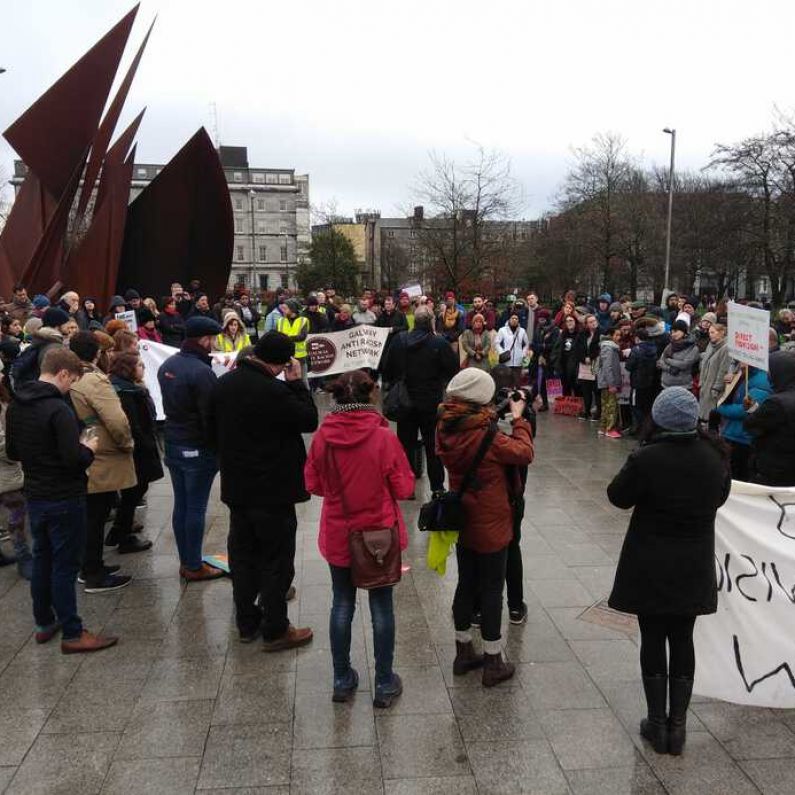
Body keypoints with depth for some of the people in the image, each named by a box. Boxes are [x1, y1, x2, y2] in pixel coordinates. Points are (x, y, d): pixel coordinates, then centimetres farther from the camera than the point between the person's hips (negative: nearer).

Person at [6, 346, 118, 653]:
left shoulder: (16, 406, 3)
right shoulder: (58, 409, -23)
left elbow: (12, 452, 13)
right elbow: (73, 458, -27)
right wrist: (89, 448, -8)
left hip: (35, 496, 8)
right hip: (64, 499, -8)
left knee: (42, 559, 19)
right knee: (65, 565, 1)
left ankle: (44, 623, 31)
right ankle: (72, 634, 10)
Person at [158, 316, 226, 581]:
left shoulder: (167, 365, 7)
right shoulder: (201, 372, -21)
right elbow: (211, 415, -18)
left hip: (172, 442, 8)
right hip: (198, 448, -8)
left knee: (181, 504, 14)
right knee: (196, 508, 2)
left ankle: (185, 561, 25)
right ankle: (194, 567, 12)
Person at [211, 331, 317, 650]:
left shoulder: (223, 384, 2)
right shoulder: (274, 391, -25)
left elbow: (215, 428, 13)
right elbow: (309, 420, -13)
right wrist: (296, 382, -8)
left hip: (236, 486, 8)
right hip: (272, 489, -8)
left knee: (242, 555, 16)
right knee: (276, 560, 5)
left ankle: (247, 623, 29)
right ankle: (275, 630, 14)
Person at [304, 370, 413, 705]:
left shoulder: (322, 437, -10)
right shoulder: (384, 437, -18)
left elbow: (313, 484, 2)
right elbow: (404, 488, -10)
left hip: (337, 536, 2)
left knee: (342, 605, 16)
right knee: (381, 607, 11)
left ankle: (342, 680, 27)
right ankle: (385, 684, 21)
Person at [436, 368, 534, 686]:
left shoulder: (446, 430, -7)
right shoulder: (486, 436, -27)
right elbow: (524, 453, -17)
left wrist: (500, 419, 1)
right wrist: (519, 418, -5)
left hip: (462, 522, 7)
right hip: (490, 527, -6)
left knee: (466, 585, 20)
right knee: (492, 590, 8)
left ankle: (463, 653, 34)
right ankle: (493, 664, 21)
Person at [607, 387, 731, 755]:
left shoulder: (645, 458, -21)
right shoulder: (715, 457, -6)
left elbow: (618, 496, -7)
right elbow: (719, 497, 10)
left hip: (650, 567, -3)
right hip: (695, 569, 4)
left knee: (653, 640, 10)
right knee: (683, 641, 14)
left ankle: (657, 723, 20)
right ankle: (677, 725, 22)